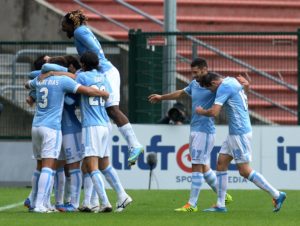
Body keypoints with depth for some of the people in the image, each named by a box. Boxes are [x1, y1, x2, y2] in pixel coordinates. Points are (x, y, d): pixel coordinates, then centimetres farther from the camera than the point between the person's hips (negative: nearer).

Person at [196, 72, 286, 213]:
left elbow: (214, 112, -22)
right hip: (235, 133, 10)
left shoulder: (224, 88, -16)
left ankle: (276, 195, 1)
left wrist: (201, 111, -3)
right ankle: (220, 205, 9)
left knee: (245, 171, -6)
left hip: (240, 132, -10)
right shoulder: (231, 81, 12)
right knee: (221, 163, 9)